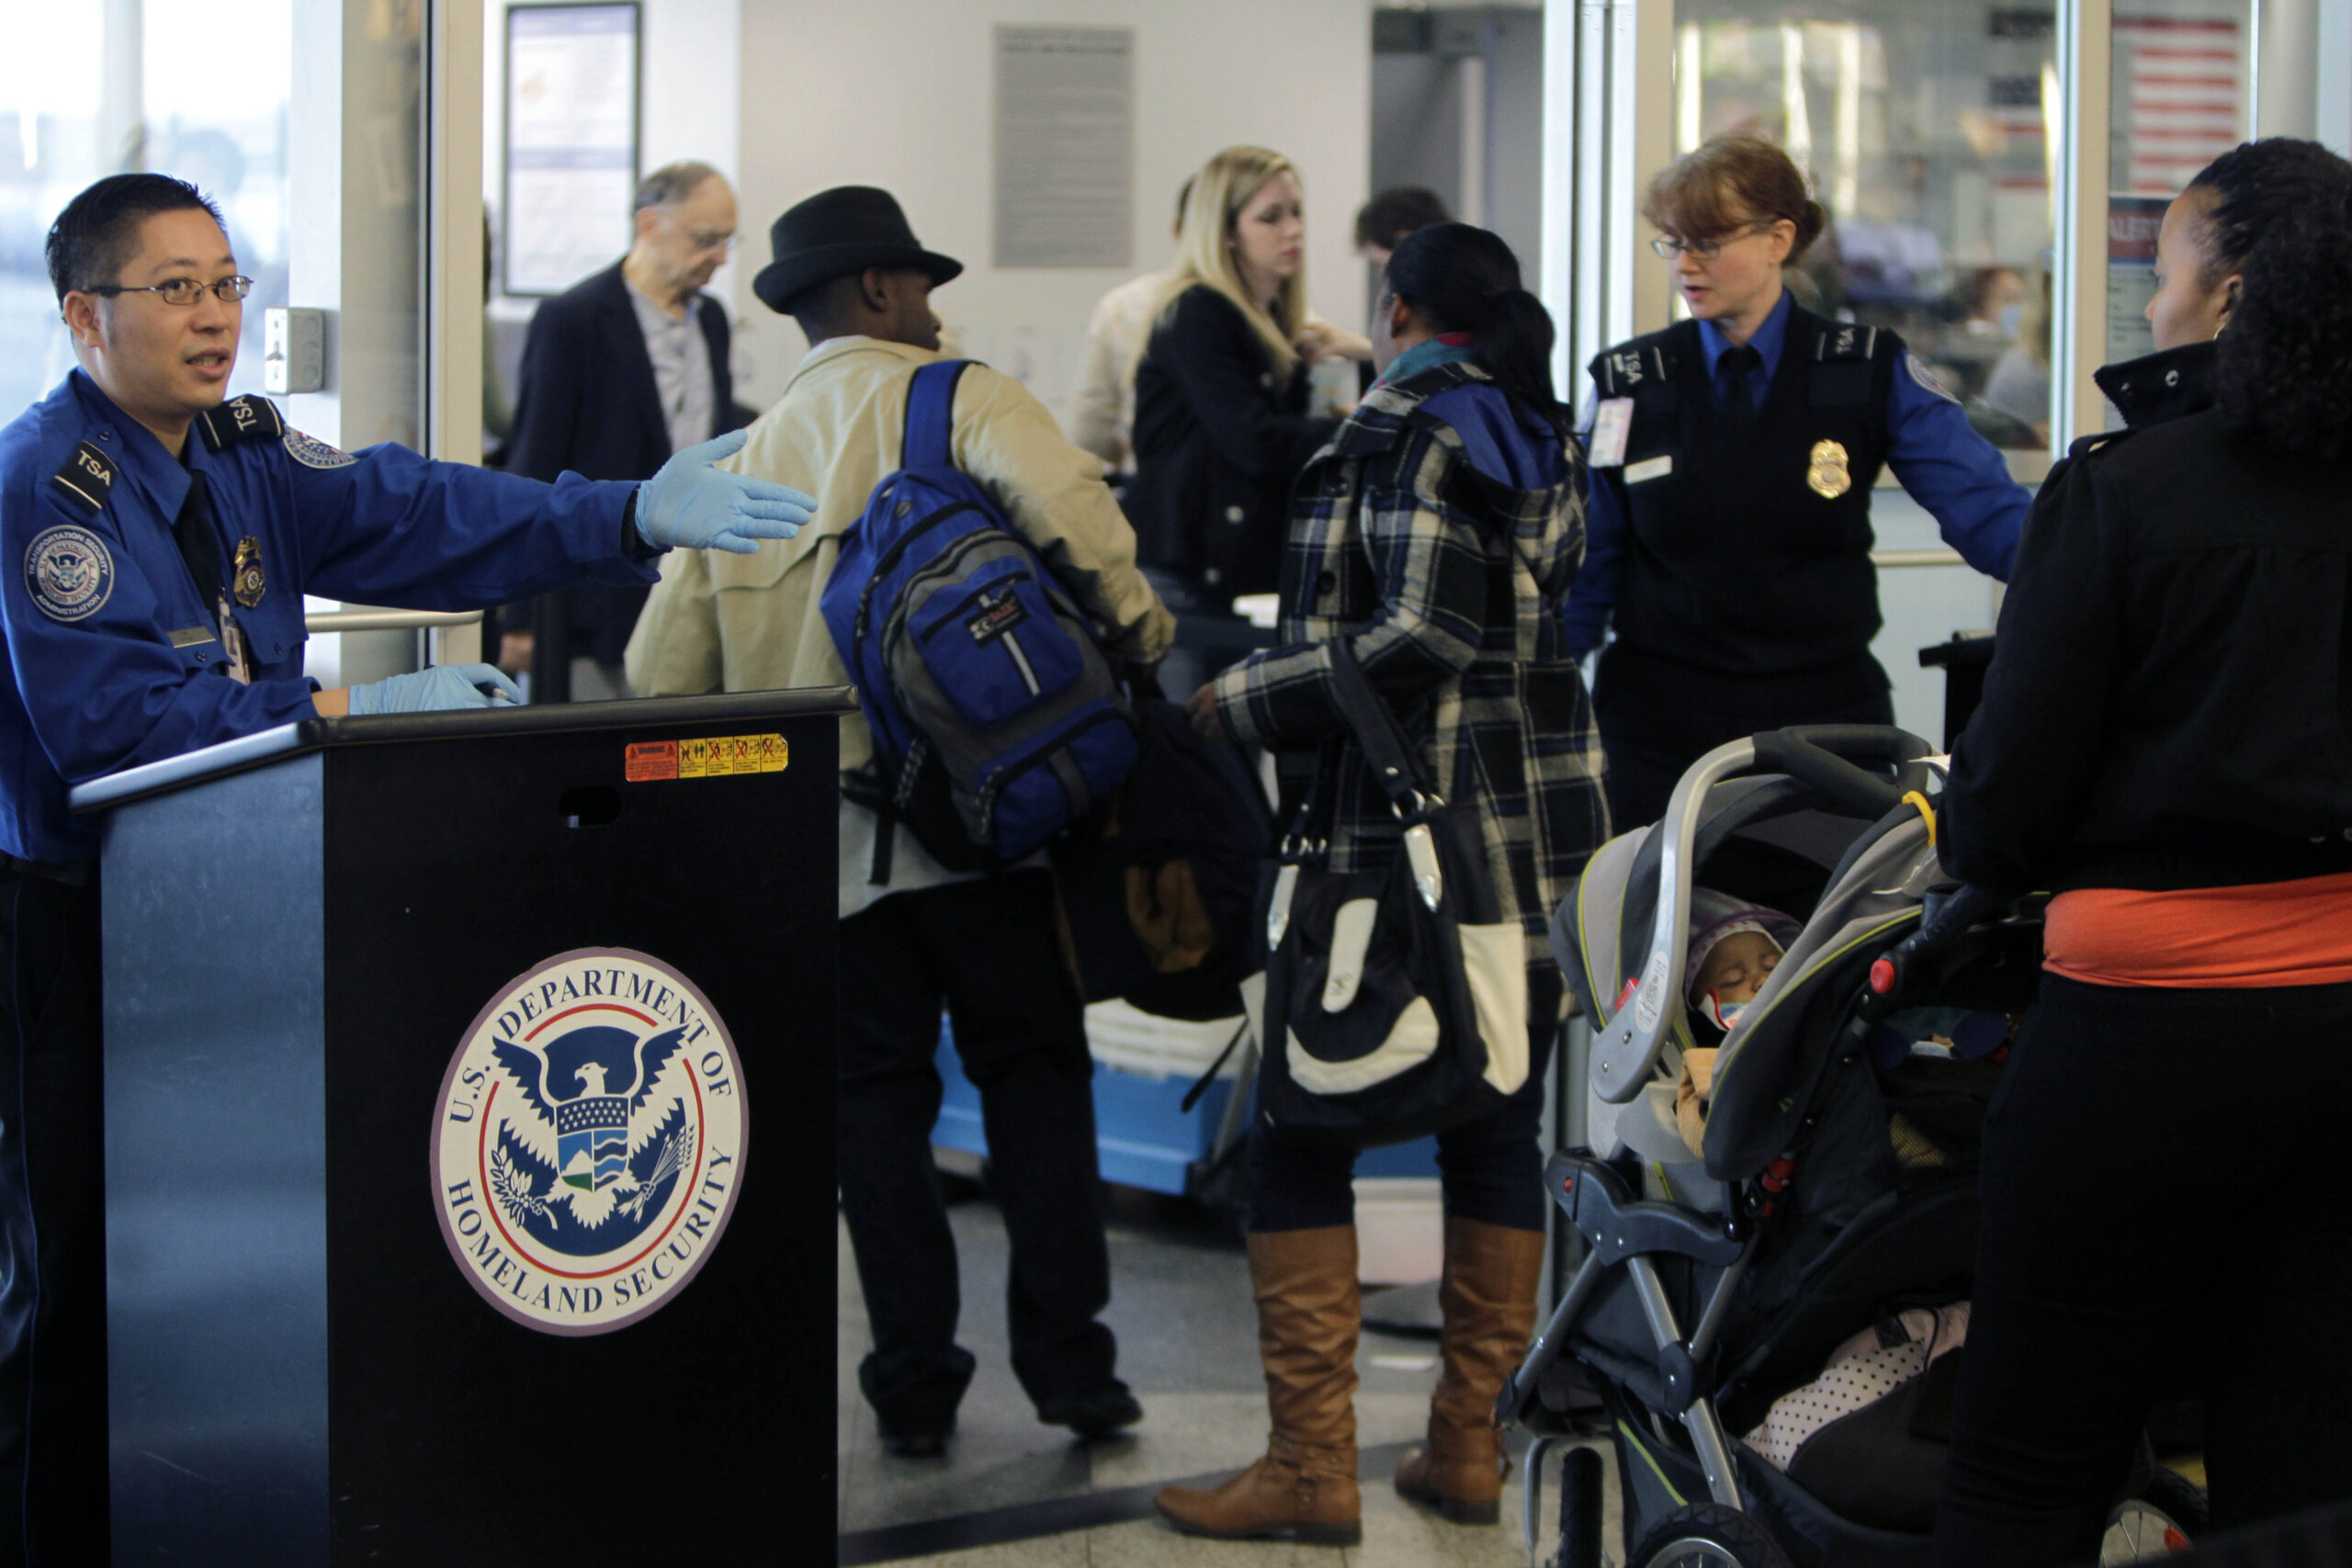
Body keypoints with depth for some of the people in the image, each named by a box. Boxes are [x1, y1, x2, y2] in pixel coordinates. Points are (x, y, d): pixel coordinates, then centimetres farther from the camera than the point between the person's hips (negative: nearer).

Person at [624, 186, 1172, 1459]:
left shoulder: (746, 460, 13)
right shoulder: (960, 400, -2)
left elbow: (662, 668, 11)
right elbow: (1066, 507, -23)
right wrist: (1137, 634, -9)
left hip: (823, 838, 4)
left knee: (875, 1100, 11)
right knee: (1033, 1073, 8)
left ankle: (914, 1387, 10)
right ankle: (1068, 1363, 7)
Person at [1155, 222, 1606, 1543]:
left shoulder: (1408, 431, -8)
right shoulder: (1544, 443, 16)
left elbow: (1421, 637, -18)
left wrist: (1240, 702, -11)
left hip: (1410, 838, -8)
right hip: (1547, 835, 8)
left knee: (1302, 1133, -2)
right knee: (1497, 1132, 11)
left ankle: (1313, 1463, -3)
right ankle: (1470, 1445, 15)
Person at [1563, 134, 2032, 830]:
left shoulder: (1867, 374, 2)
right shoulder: (1629, 385, 5)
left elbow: (1986, 511, -6)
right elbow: (1585, 570, 7)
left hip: (1826, 718, 0)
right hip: (1663, 730, 1)